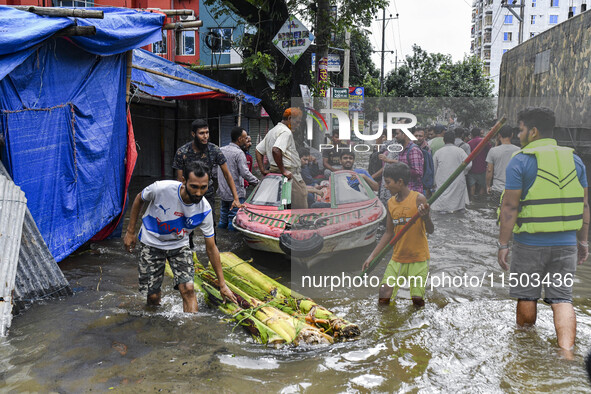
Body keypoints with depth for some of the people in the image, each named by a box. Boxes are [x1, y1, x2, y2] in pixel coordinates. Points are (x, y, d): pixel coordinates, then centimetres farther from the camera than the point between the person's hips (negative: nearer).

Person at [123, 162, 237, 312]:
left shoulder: (204, 210, -22)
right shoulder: (161, 188, -29)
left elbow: (211, 248, -12)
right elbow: (139, 199, -5)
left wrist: (222, 284, -9)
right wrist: (130, 231, -1)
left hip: (179, 245, 1)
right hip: (152, 243, -1)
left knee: (188, 289, -17)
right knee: (153, 296, 1)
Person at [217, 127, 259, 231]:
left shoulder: (221, 150, 7)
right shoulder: (239, 153, -16)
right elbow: (245, 173, -21)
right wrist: (257, 182, -10)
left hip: (222, 191, 8)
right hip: (236, 193, -8)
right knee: (234, 219, -1)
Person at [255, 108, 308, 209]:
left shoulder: (272, 131, 21)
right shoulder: (286, 132, -11)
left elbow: (258, 150, 23)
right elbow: (276, 150, -27)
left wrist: (263, 170, 15)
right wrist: (283, 171, -21)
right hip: (290, 173, -10)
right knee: (300, 208, -8)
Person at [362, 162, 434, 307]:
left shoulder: (418, 199, -12)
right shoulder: (390, 203, 3)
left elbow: (430, 230, -12)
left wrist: (425, 216, -34)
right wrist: (372, 256, 8)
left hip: (418, 259, -4)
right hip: (397, 258, 4)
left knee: (418, 301, 0)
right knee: (383, 298, -1)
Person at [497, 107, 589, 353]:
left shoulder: (521, 161, -9)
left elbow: (510, 207, -12)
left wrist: (503, 244, -6)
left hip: (530, 244, -3)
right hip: (566, 244, 4)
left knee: (527, 296, 12)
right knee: (562, 299, 8)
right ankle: (566, 353, -4)